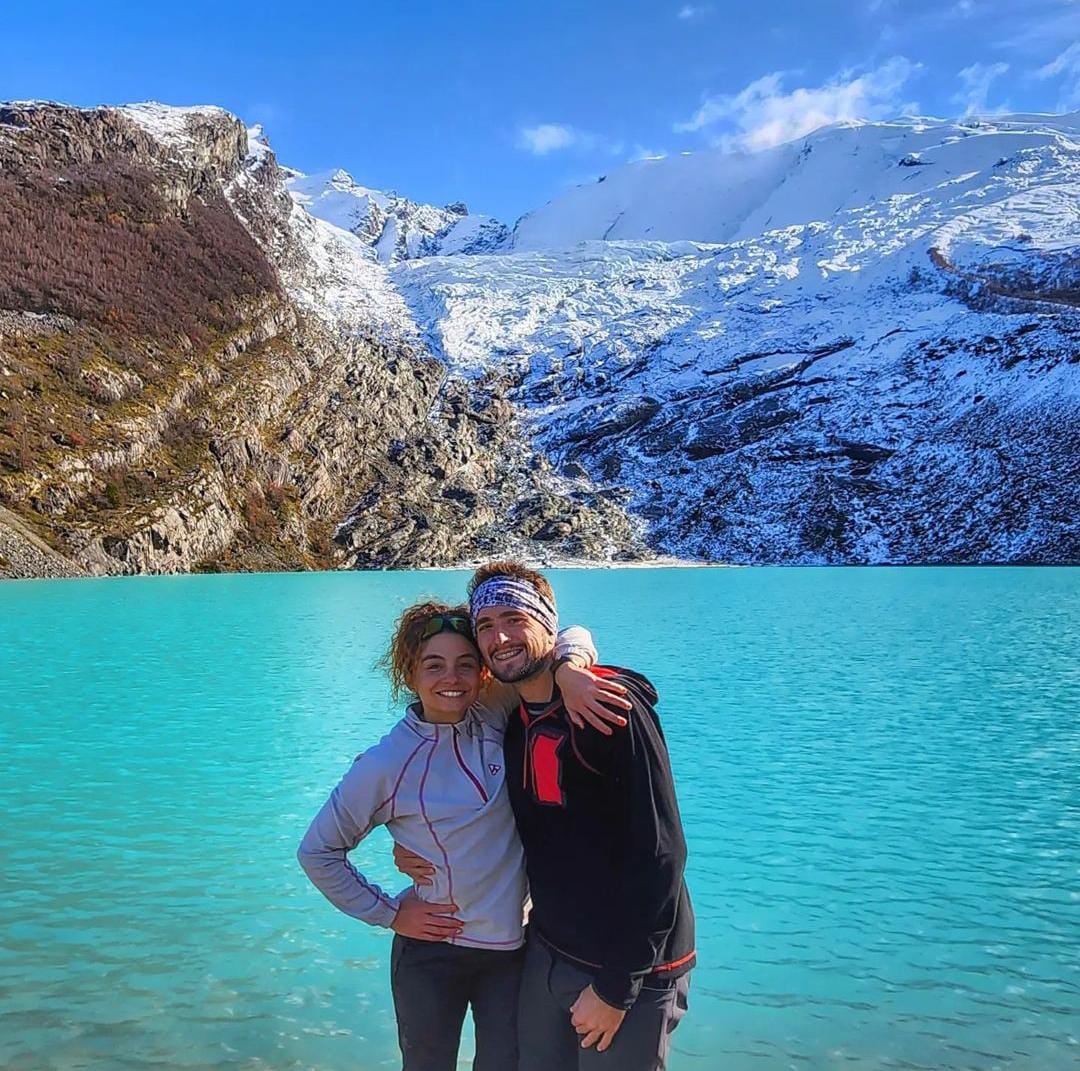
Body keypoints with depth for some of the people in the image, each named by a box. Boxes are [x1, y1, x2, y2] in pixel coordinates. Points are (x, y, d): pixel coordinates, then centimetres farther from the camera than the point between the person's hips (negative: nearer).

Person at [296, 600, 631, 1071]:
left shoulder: (495, 715, -9)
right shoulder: (386, 764, -15)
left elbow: (571, 638, -6)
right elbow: (317, 852, -4)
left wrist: (569, 670, -28)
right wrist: (388, 912, -5)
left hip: (515, 945, 3)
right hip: (431, 950, -2)